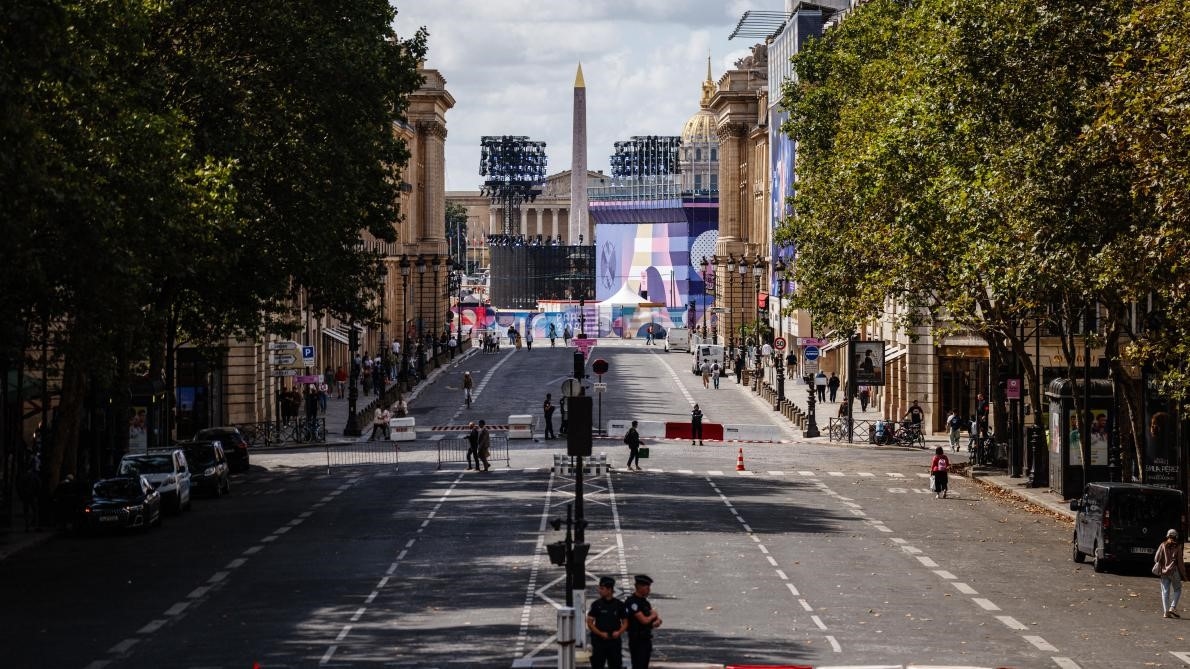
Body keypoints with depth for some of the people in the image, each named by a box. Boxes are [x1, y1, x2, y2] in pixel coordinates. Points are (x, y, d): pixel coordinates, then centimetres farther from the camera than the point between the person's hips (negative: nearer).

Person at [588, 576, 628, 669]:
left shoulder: (619, 605, 3)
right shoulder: (596, 604, 0)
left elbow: (625, 622, 8)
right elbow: (589, 623, -2)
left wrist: (619, 632, -12)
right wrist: (600, 633, -15)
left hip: (615, 641, 1)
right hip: (599, 641, -1)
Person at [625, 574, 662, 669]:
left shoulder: (645, 601, 12)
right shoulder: (632, 602, -16)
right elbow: (644, 620, -23)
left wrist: (657, 621, -14)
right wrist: (653, 615, -2)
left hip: (647, 639, 9)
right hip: (637, 640, -9)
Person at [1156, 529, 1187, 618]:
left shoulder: (1163, 545, 0)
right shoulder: (1177, 546, -5)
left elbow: (1156, 558, -3)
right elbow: (1180, 561, -6)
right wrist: (1183, 574, 1)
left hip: (1164, 571, 2)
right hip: (1174, 571, -2)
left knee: (1165, 591, 6)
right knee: (1177, 590, 11)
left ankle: (1166, 611, 2)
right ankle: (1173, 607, -6)